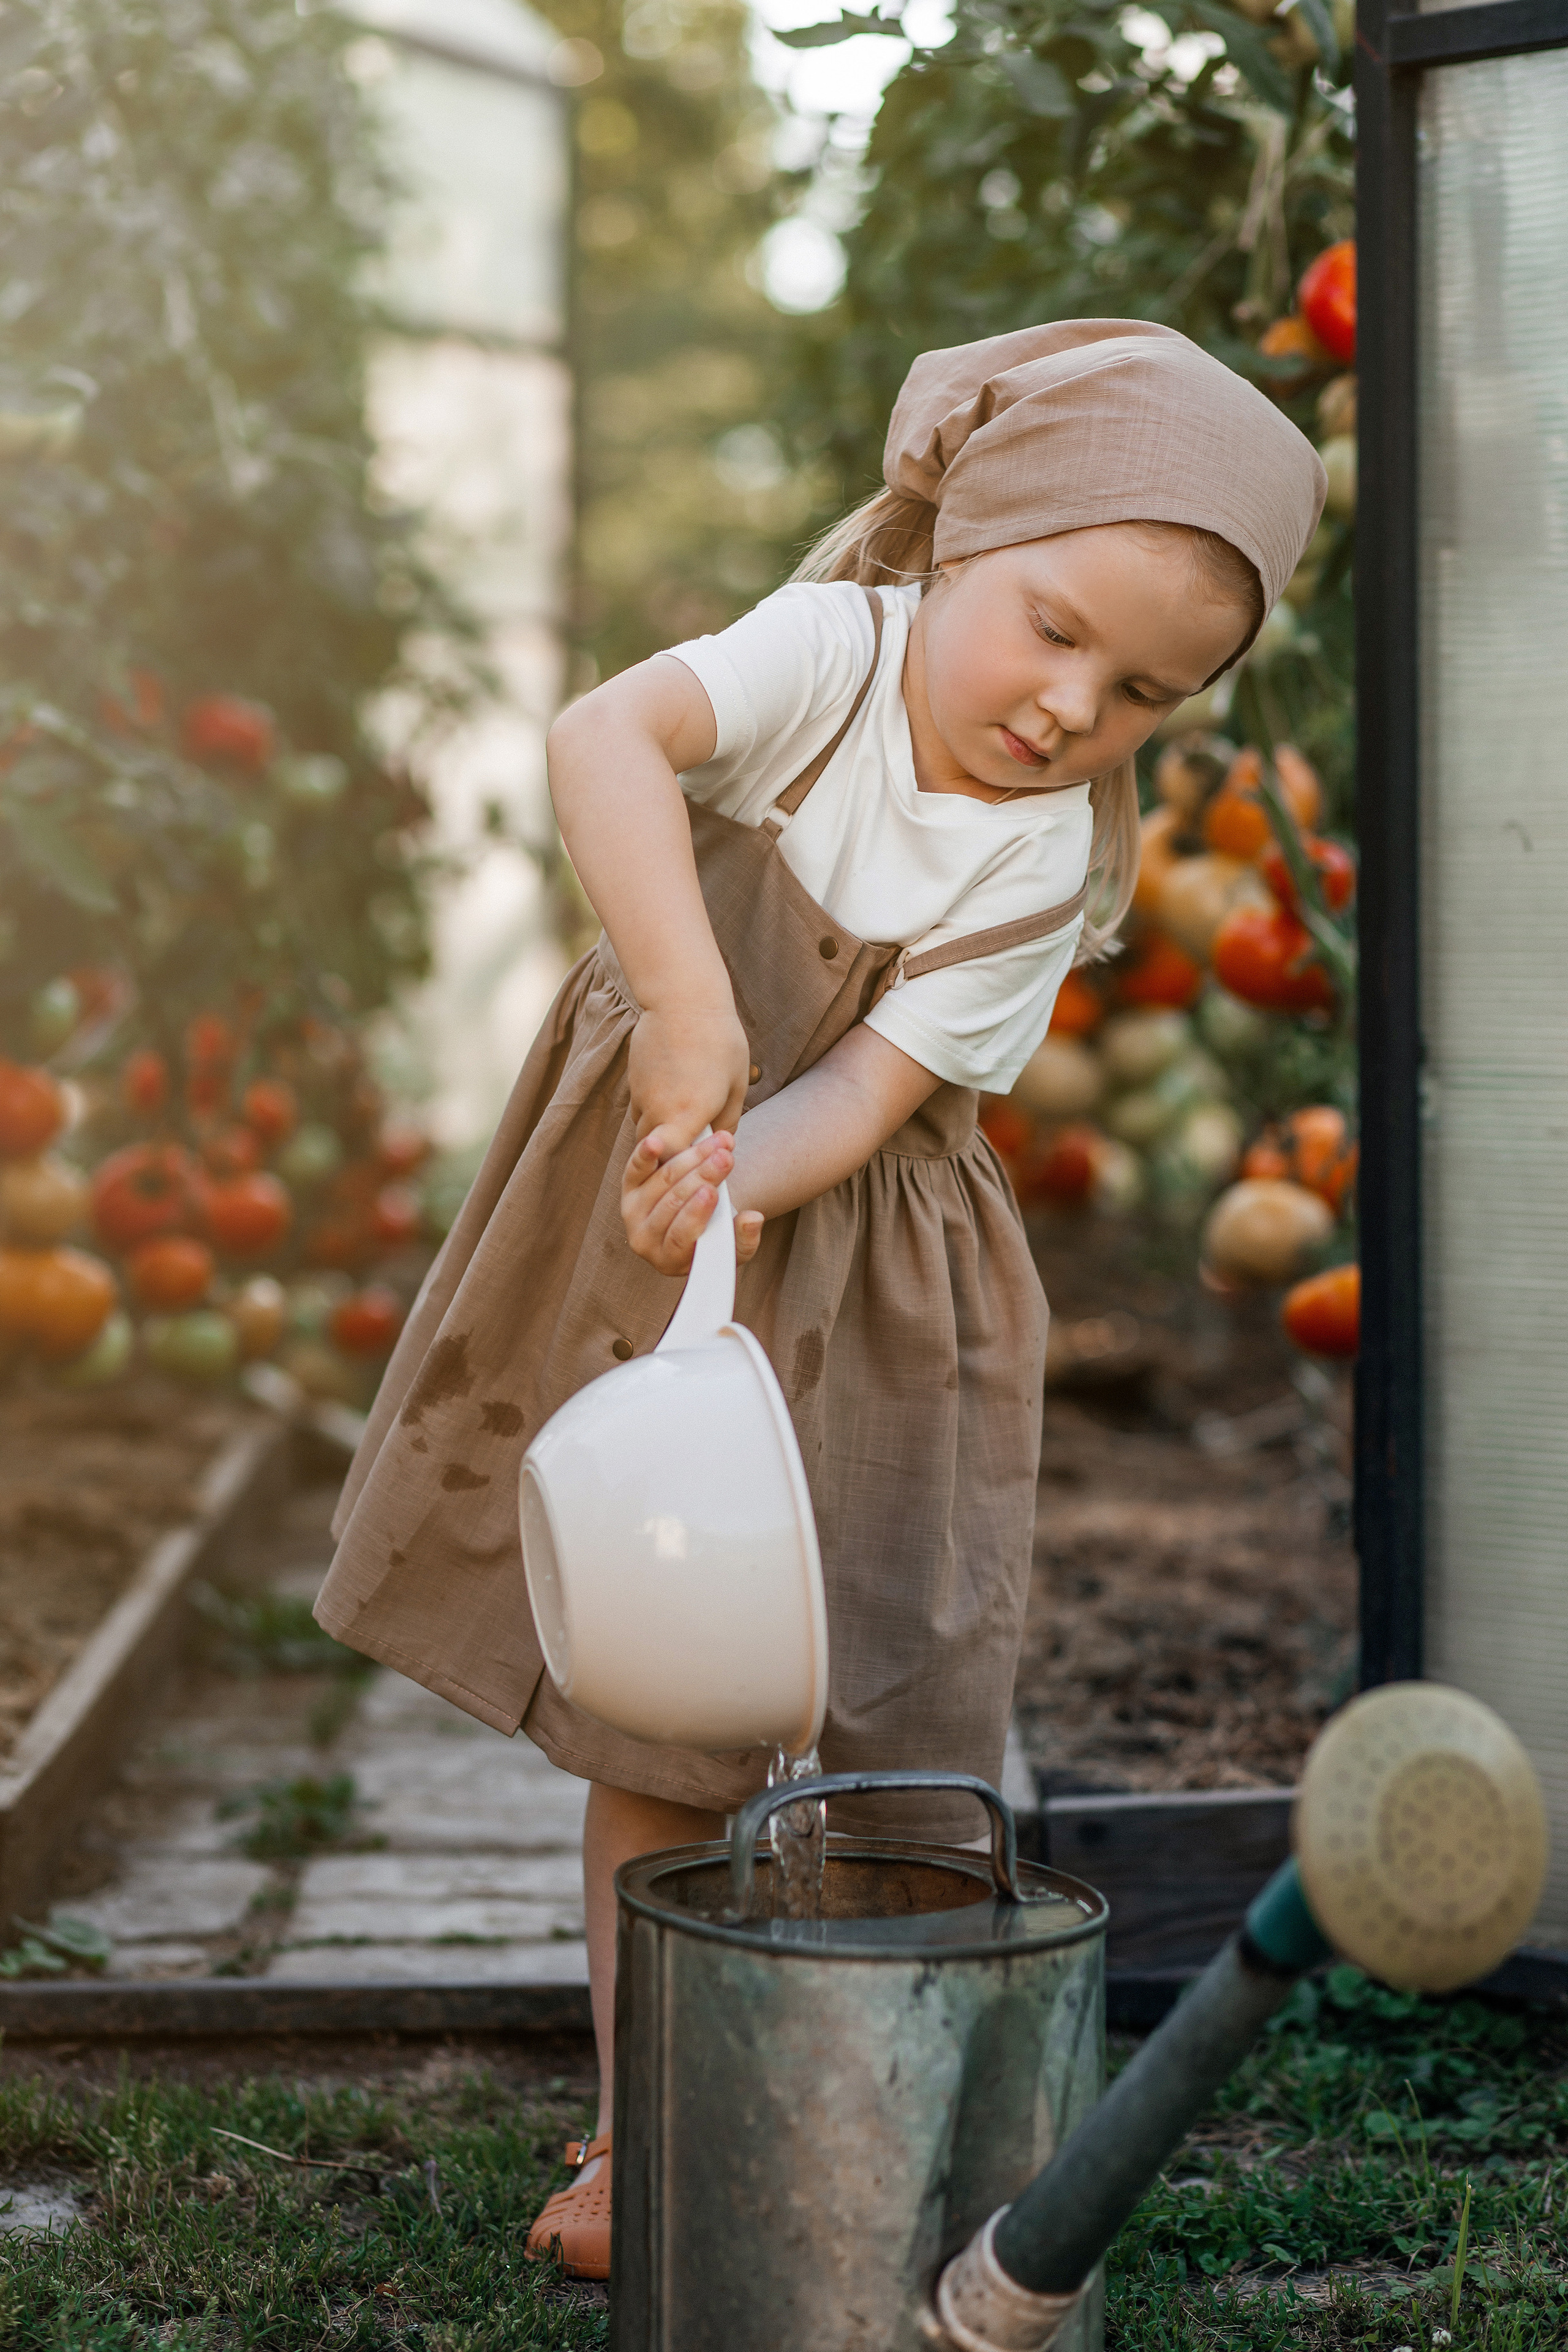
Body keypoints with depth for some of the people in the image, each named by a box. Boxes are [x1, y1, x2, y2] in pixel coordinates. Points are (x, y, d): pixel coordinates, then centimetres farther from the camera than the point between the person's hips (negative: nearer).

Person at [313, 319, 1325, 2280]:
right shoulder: (834, 646, -15)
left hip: (853, 1268, 0)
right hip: (648, 1188, 0)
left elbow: (865, 1089, -20)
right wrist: (686, 1003, -44)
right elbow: (603, 738, -34)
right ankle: (645, 2143, 22)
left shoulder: (1046, 864, -12)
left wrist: (731, 1177, -40)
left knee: (867, 1734, -1)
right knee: (647, 1730, 8)